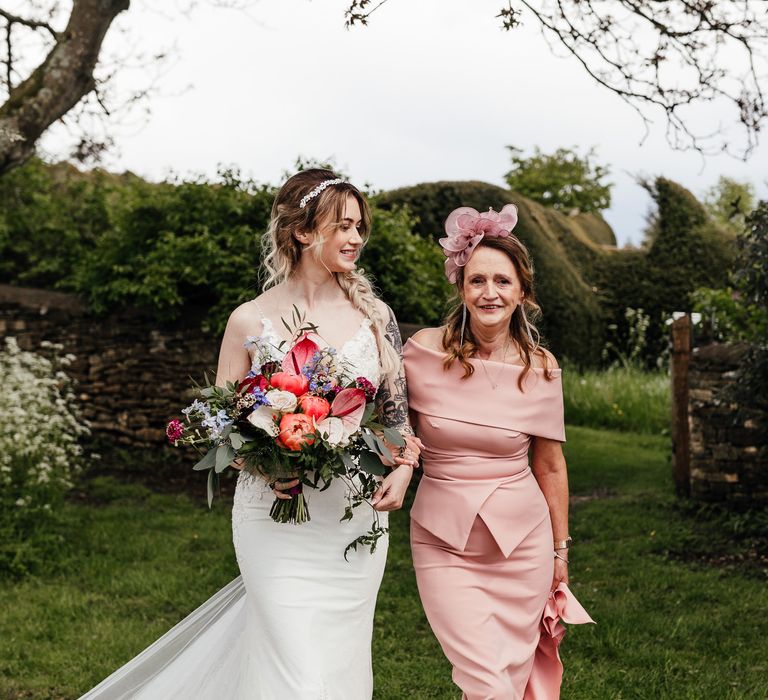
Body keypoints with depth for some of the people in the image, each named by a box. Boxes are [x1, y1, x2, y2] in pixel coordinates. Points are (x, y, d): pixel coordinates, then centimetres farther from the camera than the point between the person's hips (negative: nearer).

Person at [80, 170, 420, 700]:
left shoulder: (373, 314, 5)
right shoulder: (251, 321, -3)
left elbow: (398, 409, 10)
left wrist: (403, 468, -8)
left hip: (358, 517, 3)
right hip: (278, 521, -3)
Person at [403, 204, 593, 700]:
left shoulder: (539, 367, -4)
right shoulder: (425, 351, -8)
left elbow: (549, 464, 5)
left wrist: (561, 549, 11)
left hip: (522, 541, 1)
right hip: (444, 544, -1)